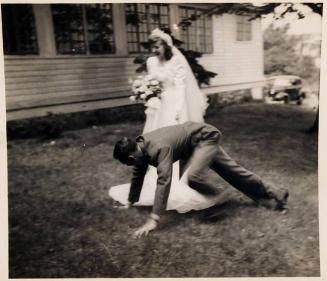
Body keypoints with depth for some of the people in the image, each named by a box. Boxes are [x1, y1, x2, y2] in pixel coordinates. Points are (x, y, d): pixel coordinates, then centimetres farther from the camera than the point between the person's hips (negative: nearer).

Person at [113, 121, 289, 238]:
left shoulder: (158, 148, -36)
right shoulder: (140, 146, -8)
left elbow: (164, 181, -44)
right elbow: (138, 175, 6)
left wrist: (153, 220, -45)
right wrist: (130, 202, 15)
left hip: (205, 137, -9)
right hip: (193, 145, 9)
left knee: (193, 177, -33)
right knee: (231, 171, 15)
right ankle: (273, 195, 30)